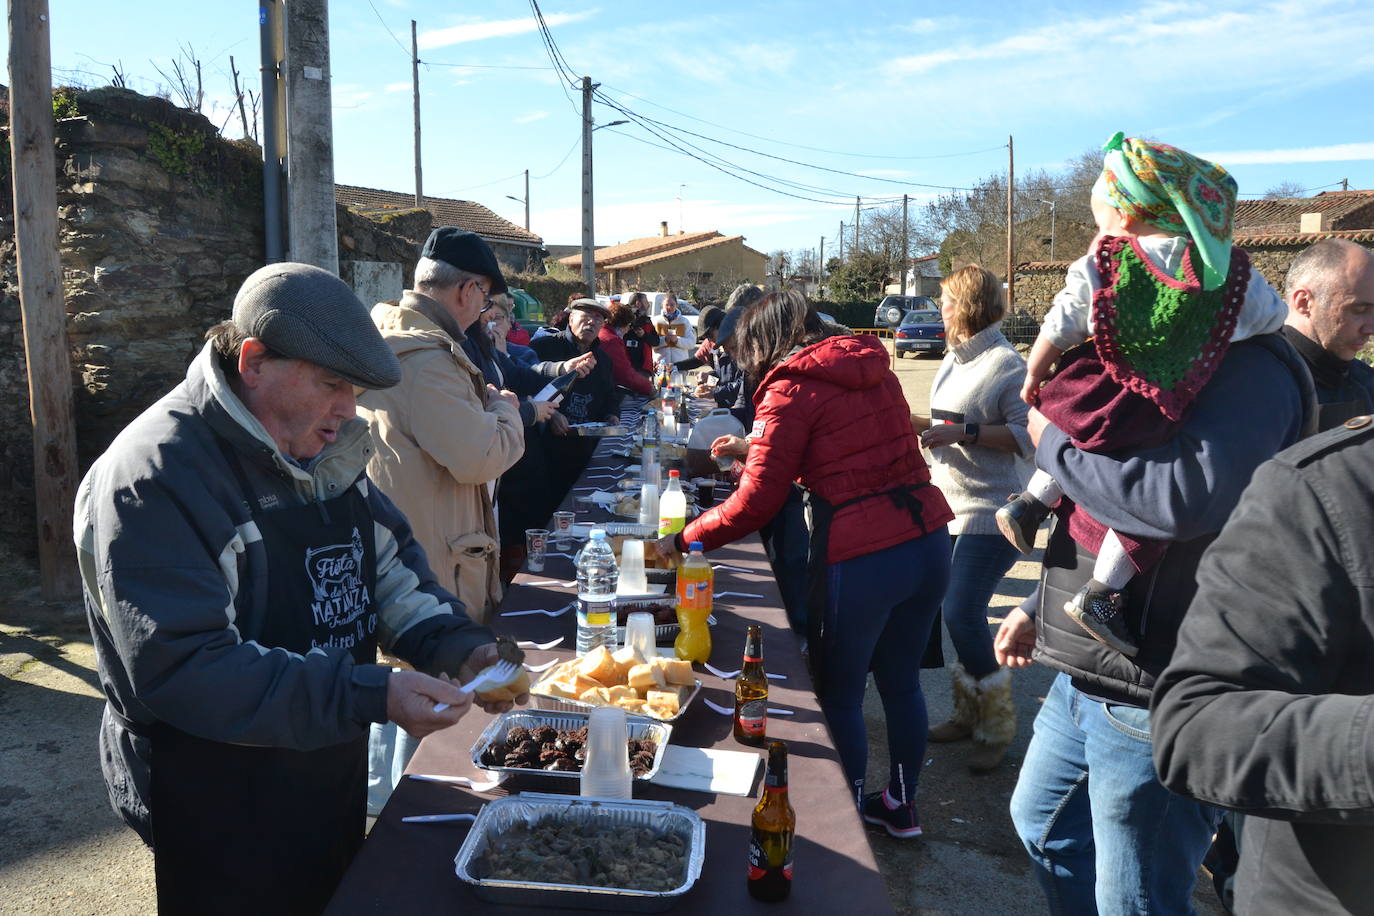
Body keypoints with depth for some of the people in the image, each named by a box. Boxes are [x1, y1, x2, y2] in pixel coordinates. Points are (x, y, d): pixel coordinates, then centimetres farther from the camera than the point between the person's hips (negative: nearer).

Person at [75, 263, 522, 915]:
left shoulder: (323, 448, 2)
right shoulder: (153, 478, -24)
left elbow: (388, 561, 7)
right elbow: (184, 670, -30)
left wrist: (461, 647, -11)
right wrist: (372, 696, -34)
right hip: (222, 820, -7)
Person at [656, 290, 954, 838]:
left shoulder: (790, 391, -8)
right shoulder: (875, 370, 13)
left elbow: (757, 502, -10)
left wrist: (683, 539, 2)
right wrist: (756, 448, 33)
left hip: (861, 558, -8)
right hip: (929, 540, 8)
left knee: (839, 695, 13)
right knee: (900, 679, 24)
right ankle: (901, 803, 41)